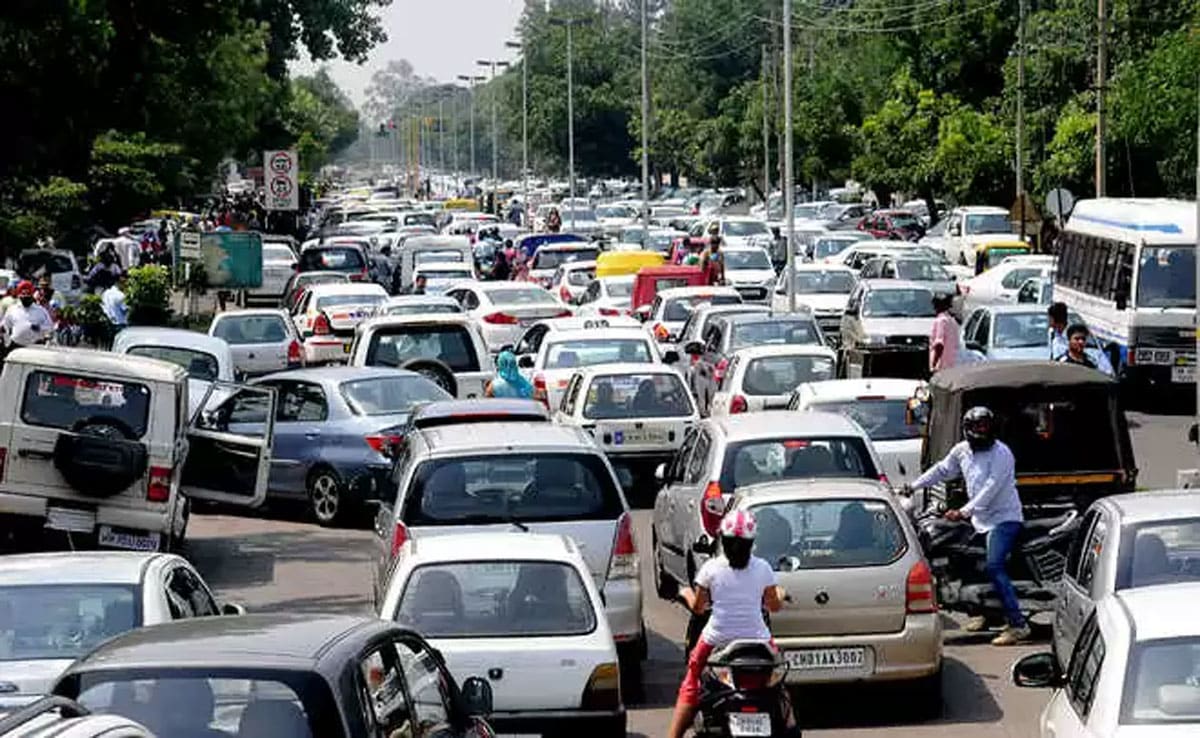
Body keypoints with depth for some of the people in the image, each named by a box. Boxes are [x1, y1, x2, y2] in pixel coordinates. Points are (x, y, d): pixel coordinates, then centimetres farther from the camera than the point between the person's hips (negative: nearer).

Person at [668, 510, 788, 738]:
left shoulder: (711, 568, -6)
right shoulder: (762, 568, -3)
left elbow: (697, 607, 2)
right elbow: (774, 606, 8)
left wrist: (686, 593, 23)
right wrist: (780, 595, 30)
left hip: (717, 640, -1)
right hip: (757, 640, 1)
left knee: (690, 689, 13)